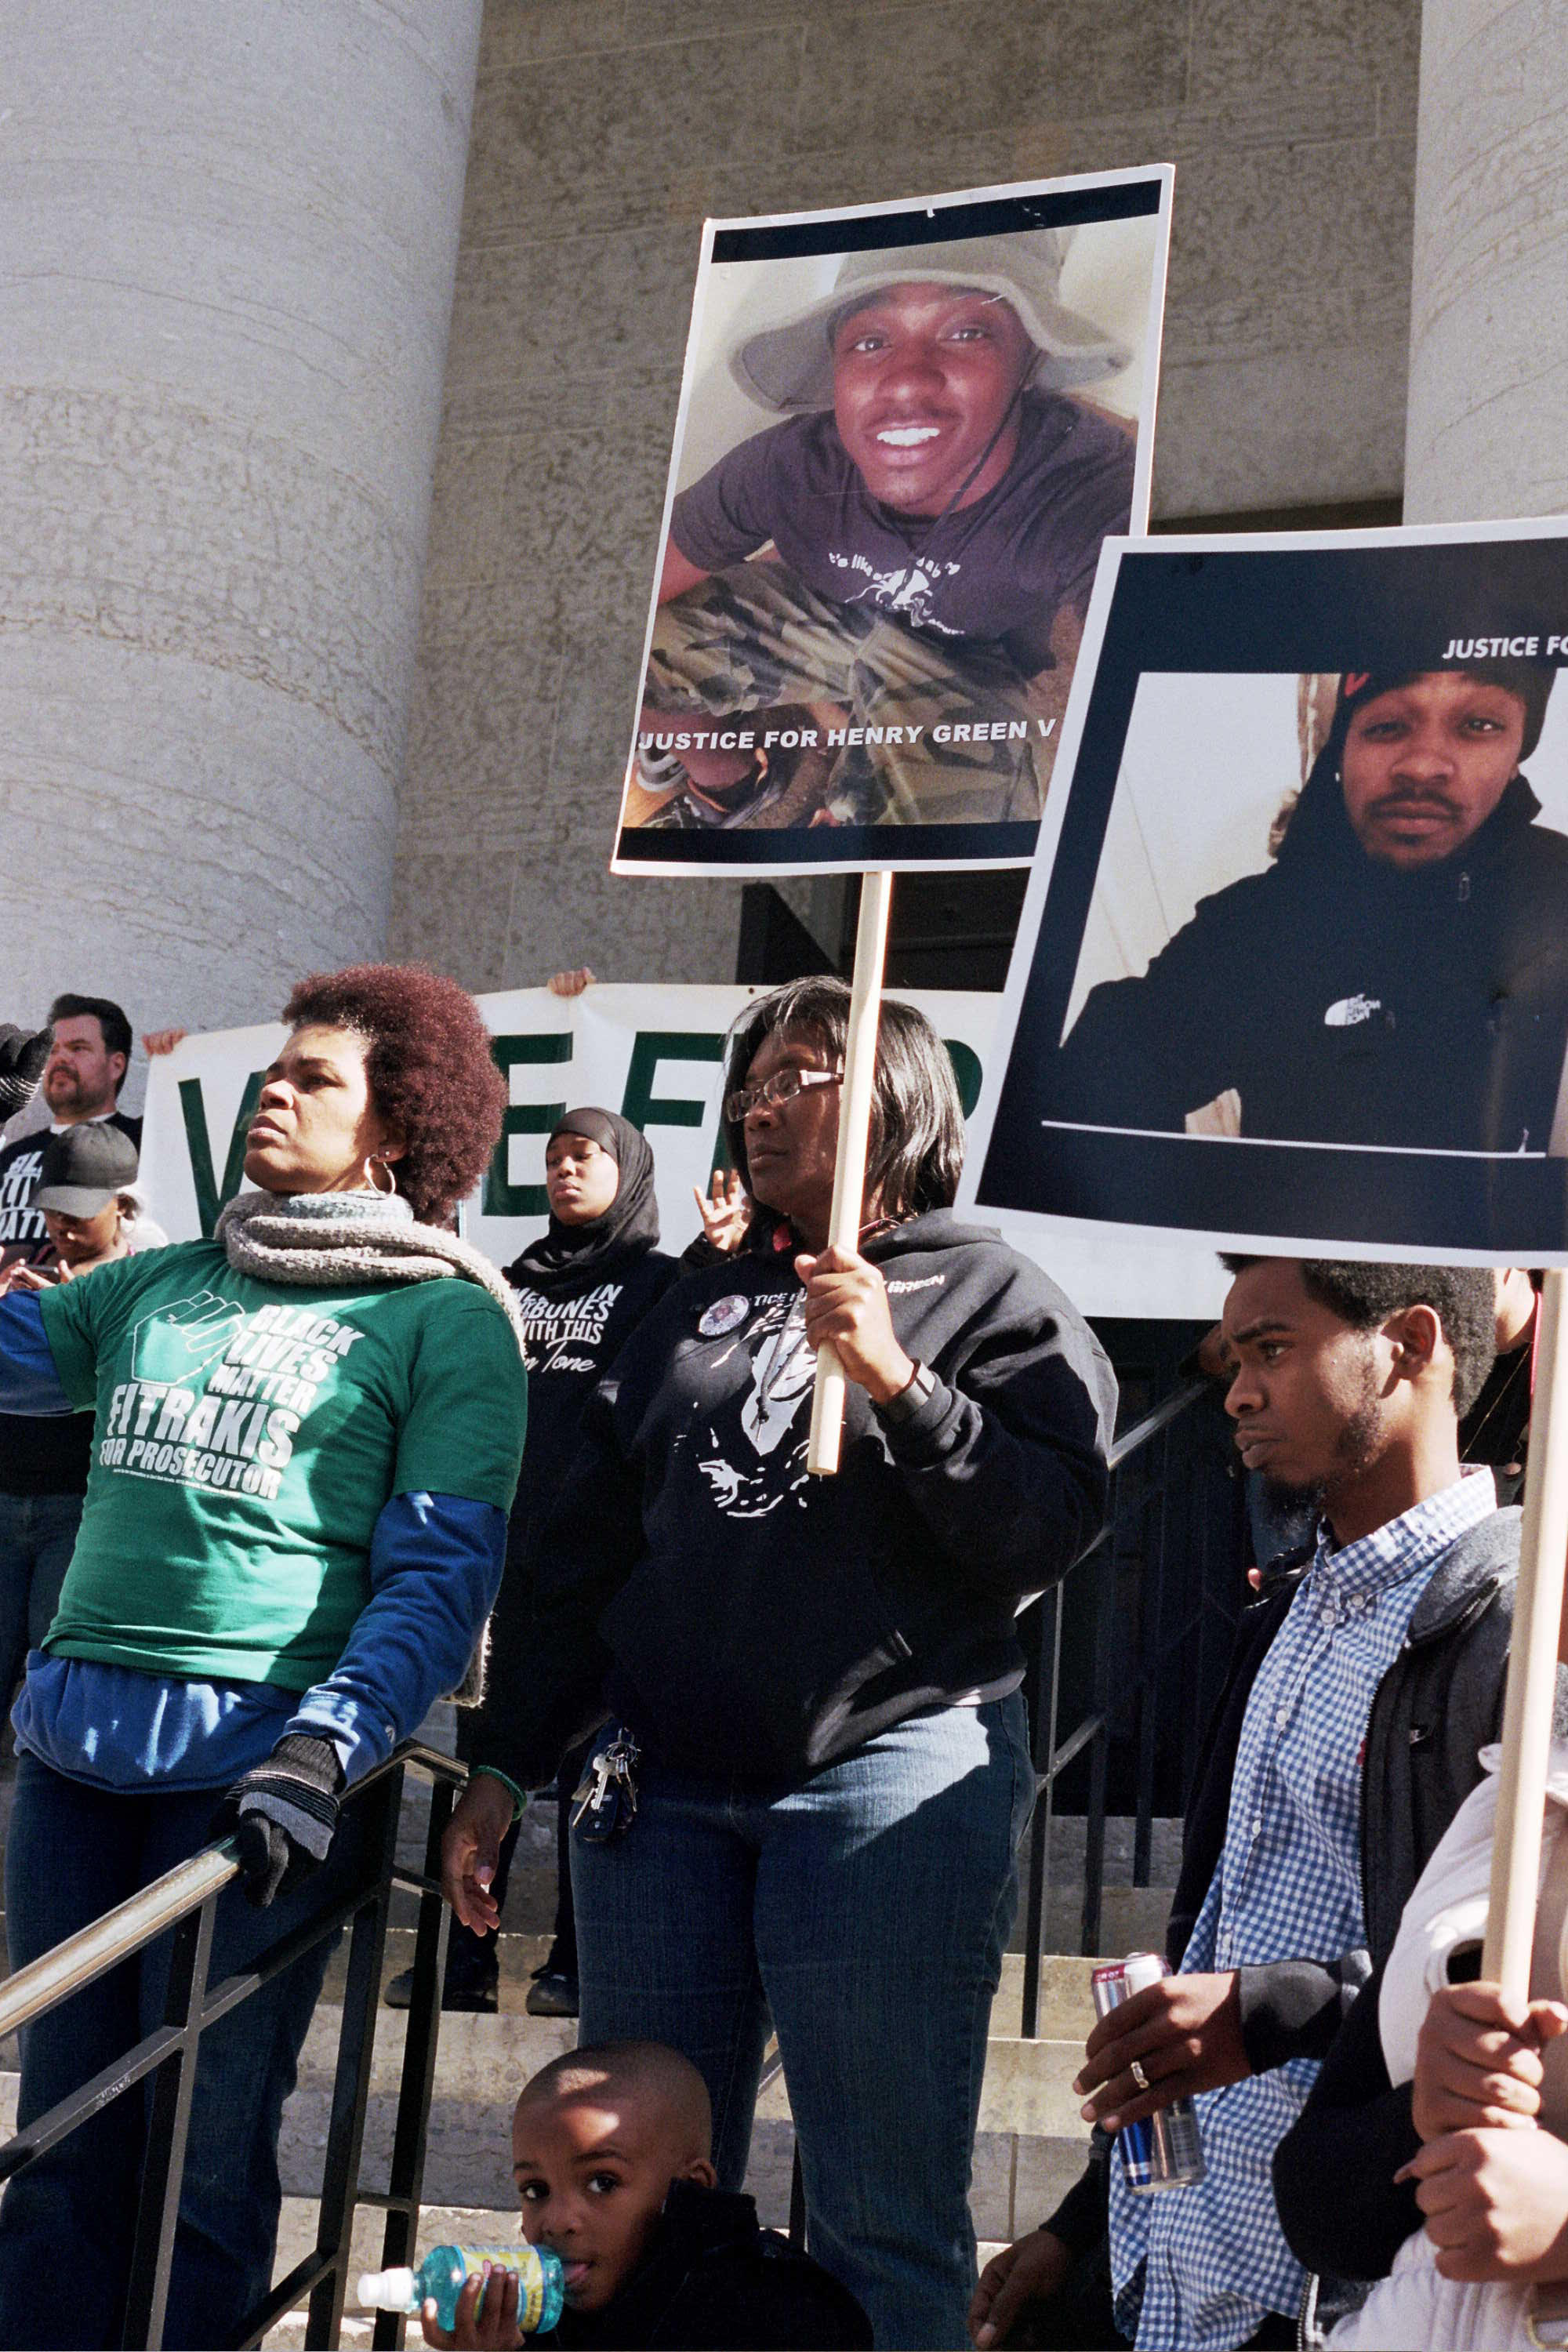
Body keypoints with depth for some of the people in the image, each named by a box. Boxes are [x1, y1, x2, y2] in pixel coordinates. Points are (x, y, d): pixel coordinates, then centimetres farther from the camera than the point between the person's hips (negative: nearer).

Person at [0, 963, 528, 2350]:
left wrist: (327, 1748, -19)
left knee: (201, 2153, 4)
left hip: (257, 1753, -5)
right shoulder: (160, 1285, 15)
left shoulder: (451, 1320, 0)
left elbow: (440, 1574, -7)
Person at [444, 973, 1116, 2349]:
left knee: (884, 2225, 0)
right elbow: (586, 1556, 19)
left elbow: (1049, 1534, -9)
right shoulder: (696, 1309, 18)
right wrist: (506, 1765, 15)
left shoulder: (995, 1296, 3)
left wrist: (896, 1379, -18)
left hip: (893, 1770, -5)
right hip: (660, 1784, 5)